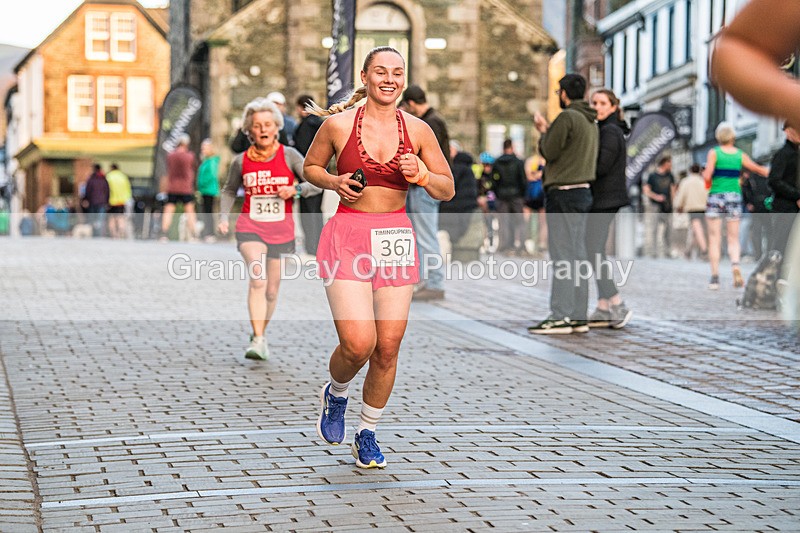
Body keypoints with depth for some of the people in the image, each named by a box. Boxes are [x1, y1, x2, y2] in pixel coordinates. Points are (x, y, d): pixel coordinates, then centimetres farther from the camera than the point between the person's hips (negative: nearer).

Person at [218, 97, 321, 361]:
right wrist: (224, 217, 6)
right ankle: (257, 340, -25)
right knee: (257, 279, -23)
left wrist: (296, 189, -20)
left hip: (281, 229, 1)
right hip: (250, 227, -1)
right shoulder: (241, 161, 1)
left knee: (272, 290, 10)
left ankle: (261, 334, 33)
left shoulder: (289, 155, -2)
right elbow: (229, 191, 19)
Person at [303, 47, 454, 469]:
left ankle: (367, 434, 23)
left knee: (387, 348, 2)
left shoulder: (417, 130, 4)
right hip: (348, 236, -2)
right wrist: (334, 182, -6)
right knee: (358, 343, -15)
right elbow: (310, 167, 14)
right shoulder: (339, 124, -1)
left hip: (396, 237, 3)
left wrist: (421, 175, -11)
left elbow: (447, 190, 10)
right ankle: (336, 394, 21)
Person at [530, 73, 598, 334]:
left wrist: (543, 131, 7)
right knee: (577, 256, 8)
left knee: (562, 256, -10)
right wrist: (548, 131, 20)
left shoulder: (566, 117, -11)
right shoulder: (591, 122, 18)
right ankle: (578, 316, 9)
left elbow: (549, 153, -10)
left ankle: (560, 316, -12)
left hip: (563, 193, -9)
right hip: (583, 193, 9)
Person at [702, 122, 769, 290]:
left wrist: (705, 175, 9)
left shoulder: (714, 152, -4)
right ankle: (735, 265, -21)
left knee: (714, 239, 4)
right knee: (733, 239, 7)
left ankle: (715, 276, 0)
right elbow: (760, 169, 13)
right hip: (734, 196, 2)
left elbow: (707, 176, -13)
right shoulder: (741, 155, 5)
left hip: (716, 196, -2)